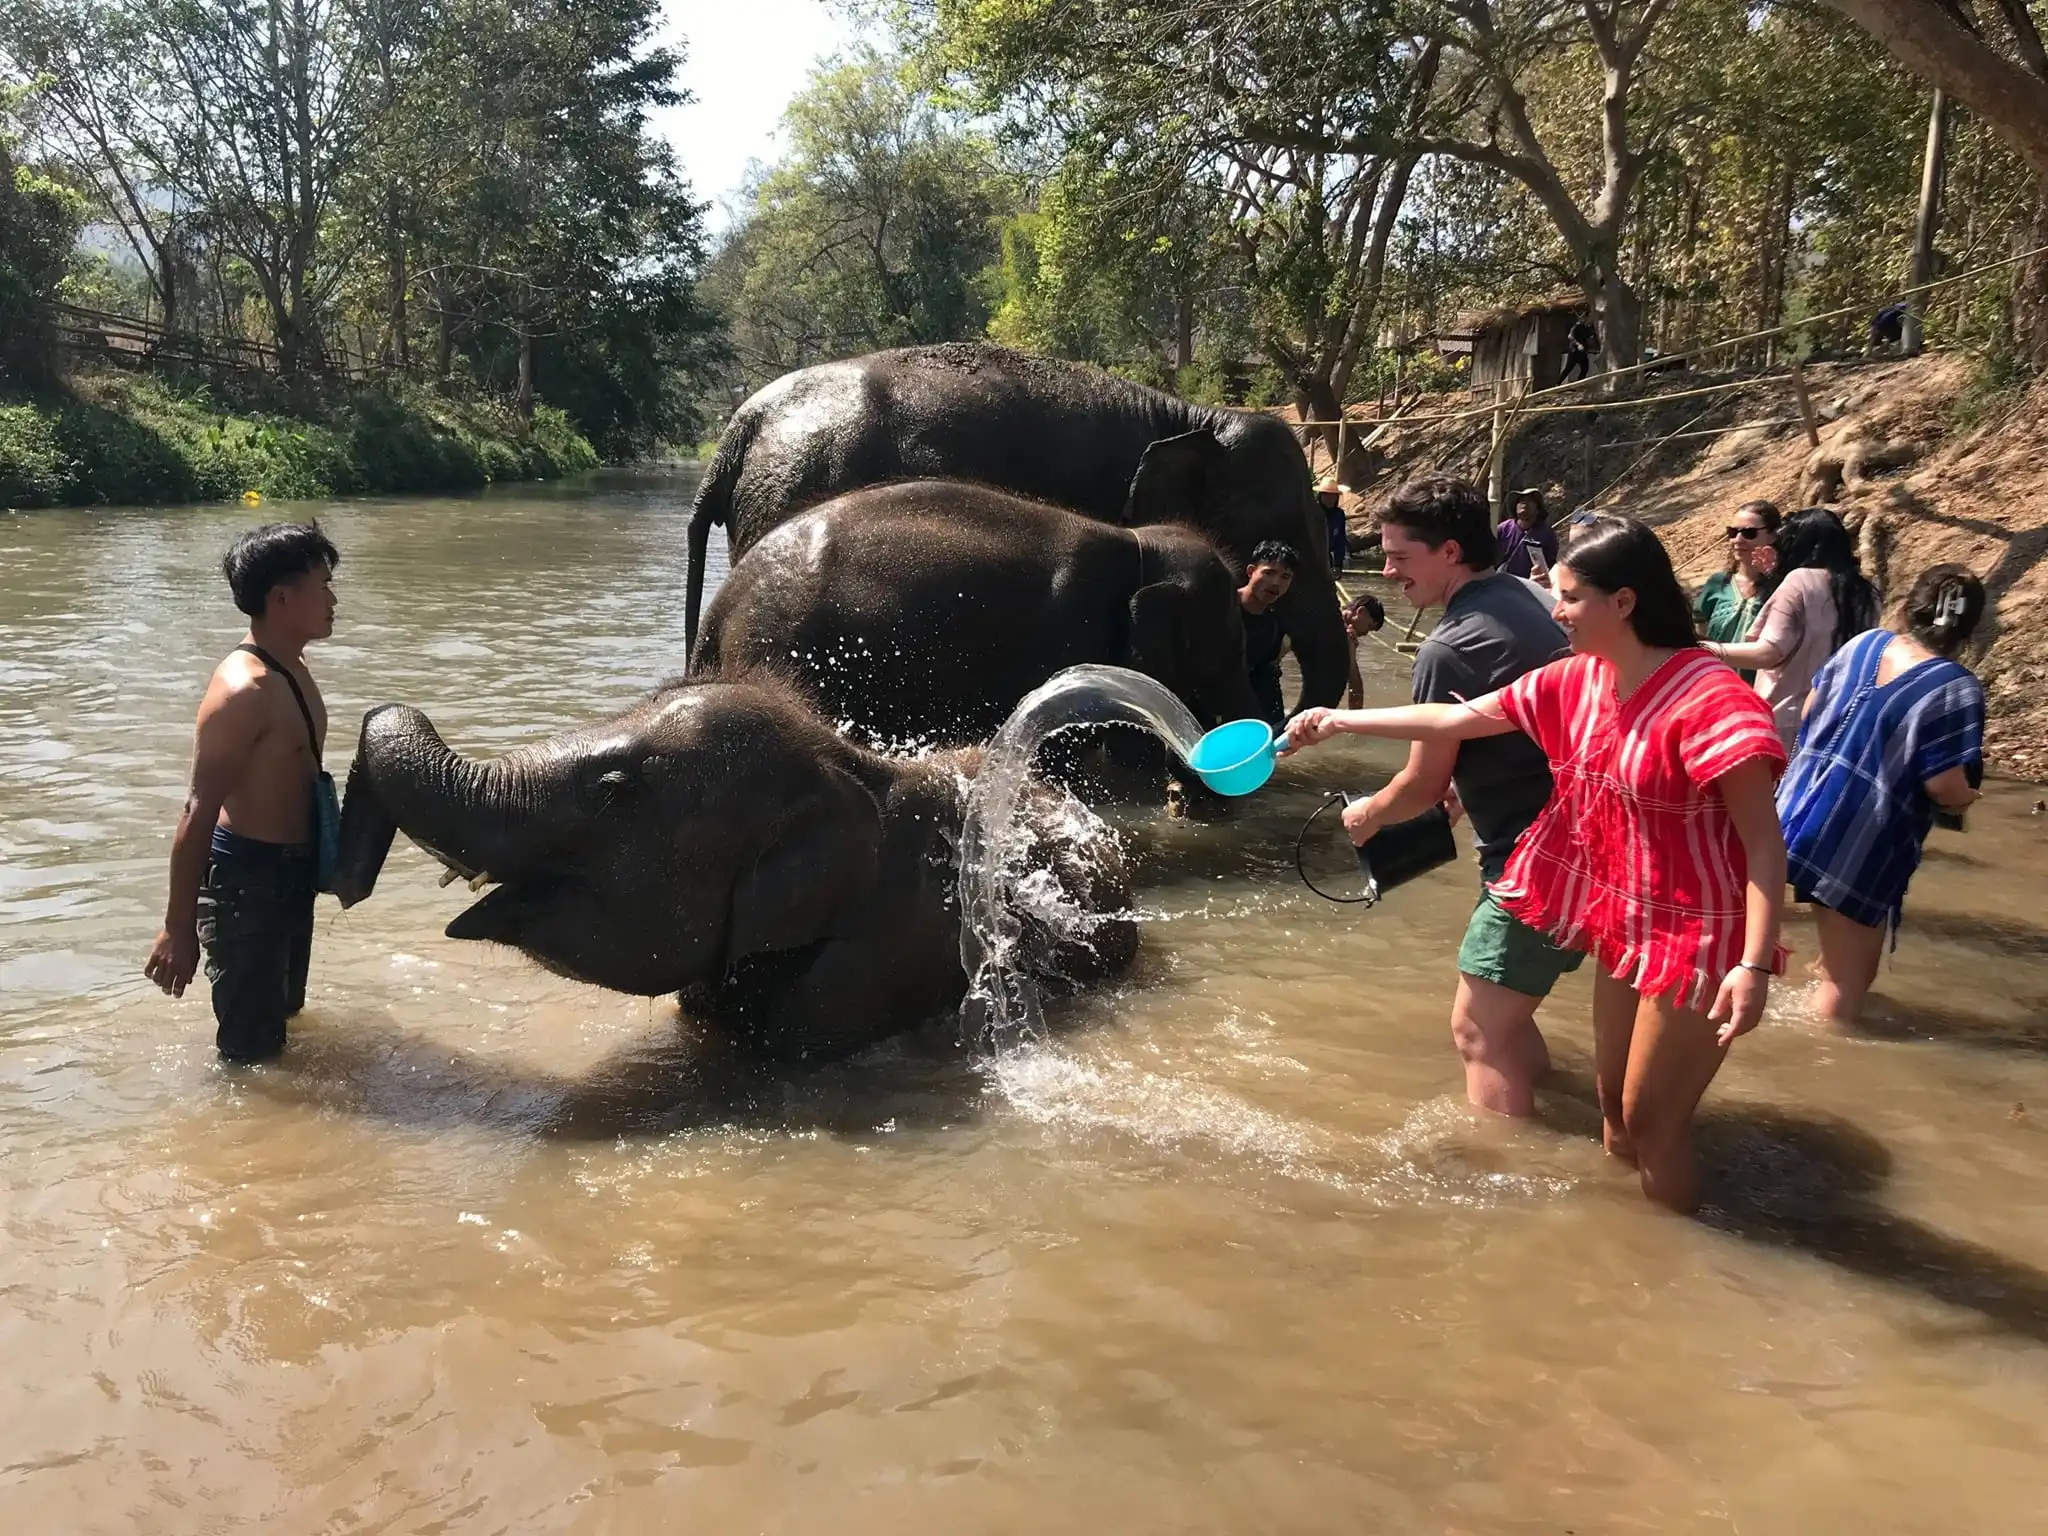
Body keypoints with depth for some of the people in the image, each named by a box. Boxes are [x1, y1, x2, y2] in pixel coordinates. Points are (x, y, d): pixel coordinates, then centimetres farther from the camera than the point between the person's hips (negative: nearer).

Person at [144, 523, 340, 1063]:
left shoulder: (290, 670, 6)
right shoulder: (244, 689, -24)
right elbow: (198, 812, -25)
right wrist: (178, 929, -24)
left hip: (290, 872, 10)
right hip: (245, 878, -10)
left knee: (283, 1012, 26)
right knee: (251, 1045, 1)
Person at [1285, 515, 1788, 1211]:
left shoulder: (1710, 699, -23)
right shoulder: (1575, 682, 0)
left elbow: (1764, 841, -24)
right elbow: (1454, 720, 7)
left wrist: (1755, 965, -31)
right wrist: (1339, 721, 6)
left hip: (1697, 935, -8)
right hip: (1626, 925, 8)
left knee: (1652, 1122, 2)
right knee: (1615, 1104, 19)